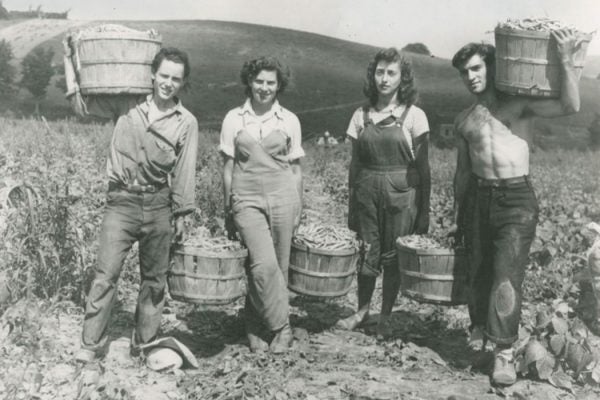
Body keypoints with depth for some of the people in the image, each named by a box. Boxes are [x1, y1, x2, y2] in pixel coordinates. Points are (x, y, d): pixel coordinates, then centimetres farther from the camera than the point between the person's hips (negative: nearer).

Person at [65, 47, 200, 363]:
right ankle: (91, 344, 4)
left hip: (158, 203, 1)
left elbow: (184, 171, 4)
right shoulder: (127, 103, 3)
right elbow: (81, 103, 4)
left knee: (154, 277, 9)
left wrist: (181, 214, 4)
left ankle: (143, 343, 23)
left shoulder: (187, 122, 2)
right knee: (106, 272, -6)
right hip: (121, 200, -1)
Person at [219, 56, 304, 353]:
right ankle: (281, 327, 1)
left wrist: (298, 208, 8)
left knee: (278, 268, 2)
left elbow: (295, 169, 12)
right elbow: (228, 167, 8)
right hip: (247, 200, -1)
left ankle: (257, 329, 19)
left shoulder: (289, 121, 7)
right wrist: (227, 210, 7)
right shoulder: (234, 119, 6)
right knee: (264, 265, -16)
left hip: (282, 198, 1)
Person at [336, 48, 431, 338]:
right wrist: (352, 204, 9)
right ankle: (362, 310, 29)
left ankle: (385, 317, 23)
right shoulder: (361, 116, 6)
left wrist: (424, 209, -3)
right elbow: (355, 164, 10)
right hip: (367, 191, 2)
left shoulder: (414, 116, -2)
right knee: (367, 253, 5)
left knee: (393, 257, 5)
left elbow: (422, 167, -1)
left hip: (401, 193, -2)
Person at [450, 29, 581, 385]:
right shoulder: (464, 121, 11)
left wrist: (566, 61, -26)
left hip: (517, 199, -4)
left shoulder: (519, 103, -1)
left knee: (507, 275, -10)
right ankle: (479, 329, 33)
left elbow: (570, 106, -16)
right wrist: (458, 218, 19)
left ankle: (505, 352, -4)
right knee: (479, 272, 12)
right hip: (479, 197, 4)